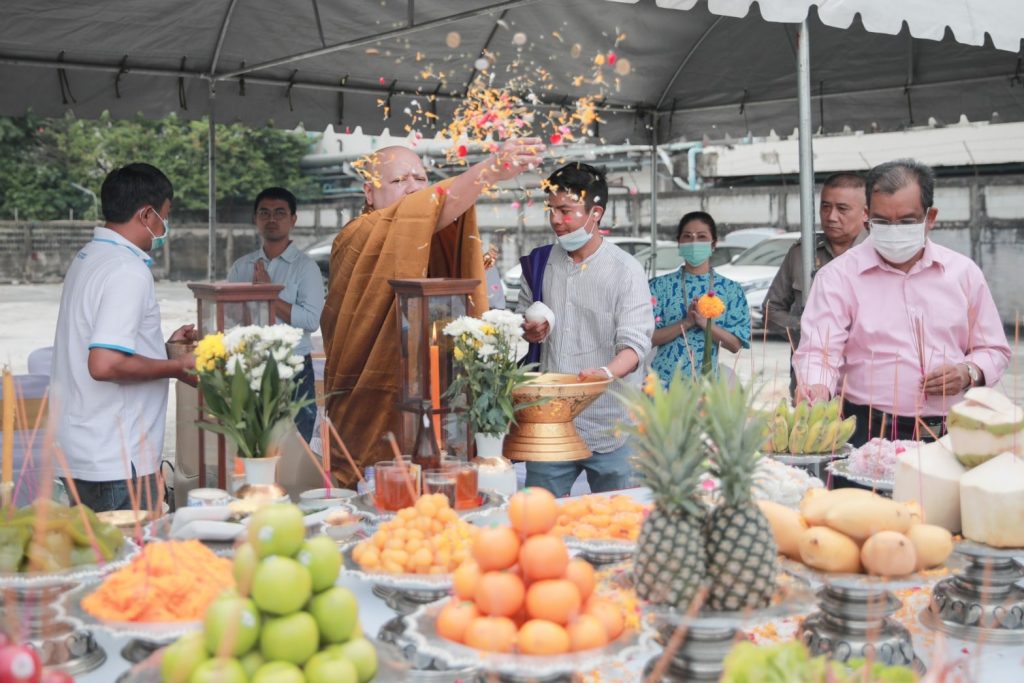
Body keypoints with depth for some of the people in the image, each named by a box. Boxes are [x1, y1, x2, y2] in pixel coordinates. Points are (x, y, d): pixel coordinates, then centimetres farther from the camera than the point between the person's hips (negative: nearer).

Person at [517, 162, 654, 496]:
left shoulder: (626, 270, -5)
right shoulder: (539, 263, 9)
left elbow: (635, 342, -12)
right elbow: (522, 316, 22)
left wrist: (607, 373, -33)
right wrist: (527, 332, -2)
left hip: (610, 429, -4)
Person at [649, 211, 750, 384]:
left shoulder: (731, 289, 3)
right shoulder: (661, 285, 3)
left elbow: (735, 344, -2)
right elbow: (648, 337, -4)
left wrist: (704, 322, -15)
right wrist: (686, 322, -16)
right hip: (665, 378, 0)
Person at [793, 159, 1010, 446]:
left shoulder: (964, 272, 13)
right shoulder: (838, 276, 3)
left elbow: (994, 350, 21)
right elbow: (818, 352, -6)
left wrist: (969, 372, 0)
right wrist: (817, 389, -27)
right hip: (868, 432, -3)